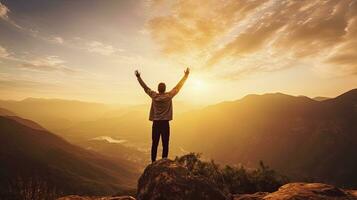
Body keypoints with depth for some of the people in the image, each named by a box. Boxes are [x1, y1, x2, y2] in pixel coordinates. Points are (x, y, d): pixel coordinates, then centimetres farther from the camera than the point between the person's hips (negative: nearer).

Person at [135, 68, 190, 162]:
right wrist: (186, 75, 9)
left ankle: (153, 162, 15)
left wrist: (138, 77, 22)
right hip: (165, 123, -2)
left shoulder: (153, 96, 0)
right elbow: (178, 86, 0)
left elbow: (145, 87, 11)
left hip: (156, 123, 3)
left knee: (154, 144, 9)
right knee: (165, 144, 4)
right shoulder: (169, 96, -6)